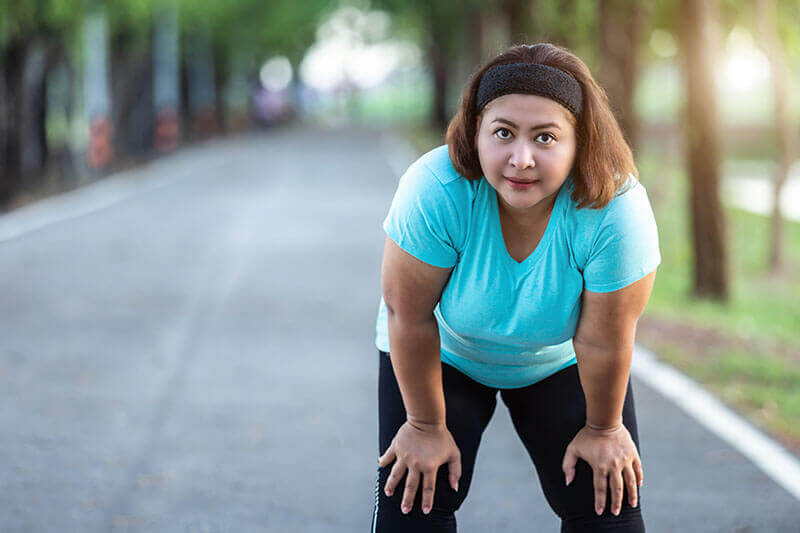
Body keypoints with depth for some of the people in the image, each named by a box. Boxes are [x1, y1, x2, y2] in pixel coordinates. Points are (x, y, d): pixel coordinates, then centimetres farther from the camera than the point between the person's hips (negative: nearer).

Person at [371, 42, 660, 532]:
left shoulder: (617, 211, -36)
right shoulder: (434, 192, -36)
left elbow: (603, 342, -23)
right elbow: (408, 315, -24)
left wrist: (603, 429, -9)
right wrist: (425, 426, -14)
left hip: (559, 360, 1)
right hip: (446, 352, 0)